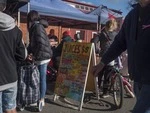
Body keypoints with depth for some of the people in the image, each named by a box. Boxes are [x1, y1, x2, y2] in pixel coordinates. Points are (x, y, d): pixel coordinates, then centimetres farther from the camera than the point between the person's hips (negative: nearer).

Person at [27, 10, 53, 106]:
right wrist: (29, 52, 8)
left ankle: (42, 100, 9)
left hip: (42, 57, -9)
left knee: (42, 78, -1)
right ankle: (40, 98, 25)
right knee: (40, 78, 14)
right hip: (41, 57, 9)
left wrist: (36, 56, -15)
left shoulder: (38, 27, -14)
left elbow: (42, 44, -21)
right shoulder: (35, 27, 15)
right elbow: (33, 43, 19)